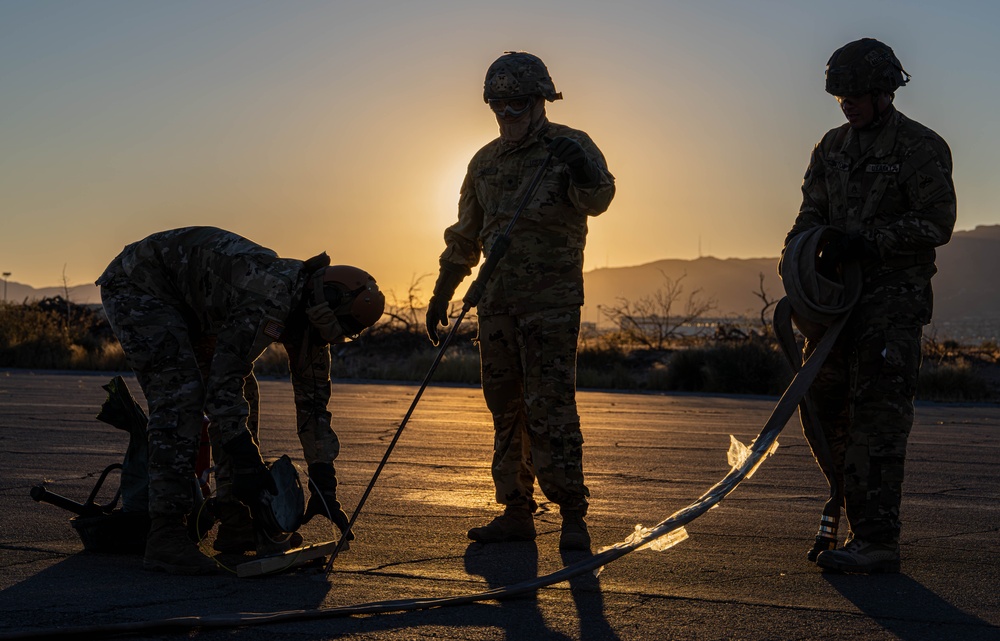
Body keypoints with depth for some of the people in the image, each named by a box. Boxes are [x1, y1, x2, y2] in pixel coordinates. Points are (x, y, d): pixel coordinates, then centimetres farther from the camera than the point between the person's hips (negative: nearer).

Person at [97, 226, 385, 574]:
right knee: (179, 399, -22)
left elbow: (313, 402, 2)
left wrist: (324, 487, -1)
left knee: (242, 397, 4)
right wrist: (248, 463, -32)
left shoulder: (305, 314, -4)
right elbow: (222, 382, -34)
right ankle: (165, 536, -22)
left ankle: (235, 521, 8)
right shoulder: (270, 301, -34)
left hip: (187, 301, 10)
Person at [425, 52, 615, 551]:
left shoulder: (570, 146, -1)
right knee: (506, 410, 7)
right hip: (496, 301, 6)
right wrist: (442, 295, 20)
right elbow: (465, 237, 21)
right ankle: (515, 511, 14)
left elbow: (598, 200, -18)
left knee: (550, 408, -10)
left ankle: (573, 515, -4)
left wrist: (584, 174, -39)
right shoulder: (485, 162, 14)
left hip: (552, 303, -6)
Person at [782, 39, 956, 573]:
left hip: (893, 300, -7)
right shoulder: (832, 147, 16)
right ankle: (857, 521, 21)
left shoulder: (921, 148, -4)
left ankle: (876, 542, -7)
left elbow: (936, 223, -10)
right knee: (824, 413, 8)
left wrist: (866, 240, -19)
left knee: (877, 418, -10)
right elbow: (812, 214, 15)